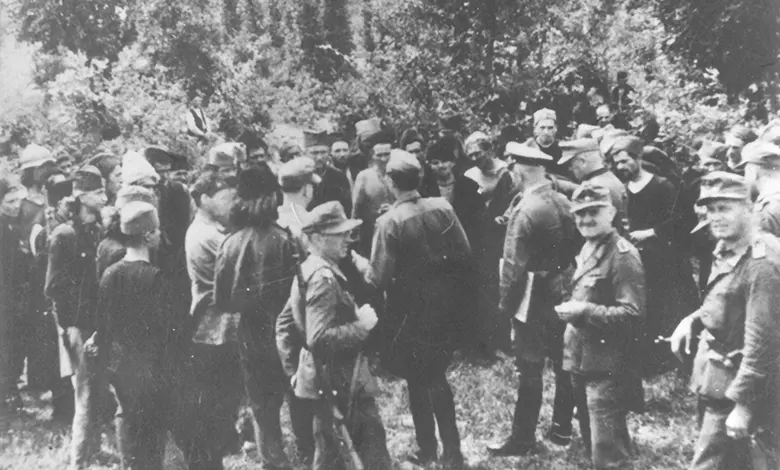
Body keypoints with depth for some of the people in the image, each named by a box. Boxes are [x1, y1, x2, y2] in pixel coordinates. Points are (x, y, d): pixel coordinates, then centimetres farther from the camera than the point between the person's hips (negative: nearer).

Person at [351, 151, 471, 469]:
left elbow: (380, 279, -16)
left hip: (411, 312, -4)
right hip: (445, 306, 5)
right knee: (436, 376, 18)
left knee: (418, 381, 13)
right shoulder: (442, 208, -6)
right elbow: (465, 254, 0)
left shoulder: (390, 222, -18)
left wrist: (360, 263, 2)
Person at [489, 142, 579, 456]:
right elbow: (574, 246, 6)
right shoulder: (563, 201, 1)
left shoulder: (525, 210, -20)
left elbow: (514, 265, -18)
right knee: (564, 362, 16)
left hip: (536, 298, -7)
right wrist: (567, 281, 16)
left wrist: (506, 304, -7)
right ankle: (562, 428, 29)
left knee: (530, 369, 2)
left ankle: (522, 439, 13)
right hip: (564, 292, 7)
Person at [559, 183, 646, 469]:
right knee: (592, 442, 22)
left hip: (607, 367, -9)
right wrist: (570, 310, 7)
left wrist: (584, 311, -25)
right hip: (582, 360, 9)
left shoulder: (623, 256, -17)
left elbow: (632, 314, -23)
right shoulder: (588, 248, 11)